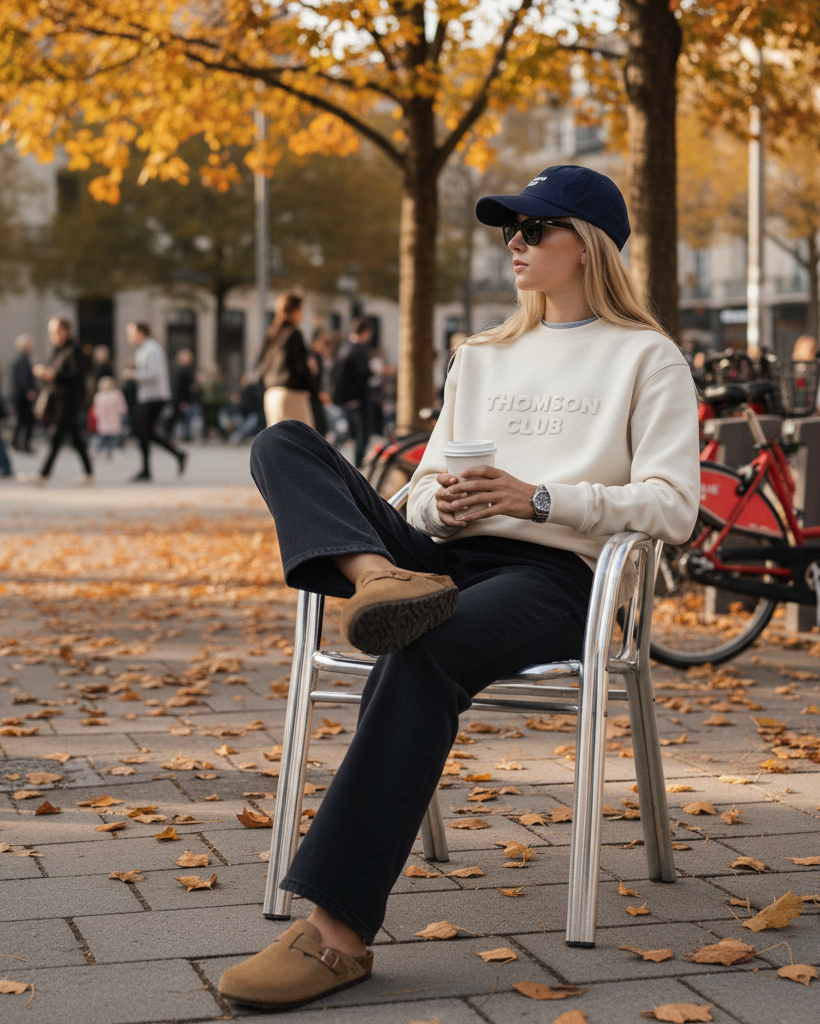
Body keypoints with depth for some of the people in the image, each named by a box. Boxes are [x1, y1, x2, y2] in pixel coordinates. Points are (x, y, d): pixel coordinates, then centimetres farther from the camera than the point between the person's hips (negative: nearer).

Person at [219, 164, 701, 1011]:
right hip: (449, 560, 6)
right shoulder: (482, 356, 28)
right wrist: (439, 502, -4)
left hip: (553, 572, -6)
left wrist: (536, 499, -14)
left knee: (418, 658, -38)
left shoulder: (645, 358, 11)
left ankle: (338, 931, -42)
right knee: (283, 446, -12)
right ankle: (379, 580, -44)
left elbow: (672, 507, -2)